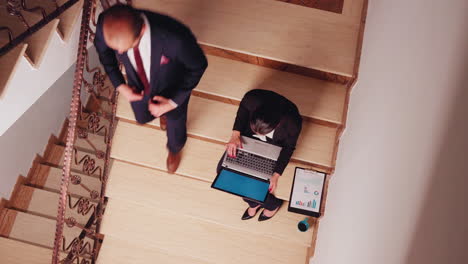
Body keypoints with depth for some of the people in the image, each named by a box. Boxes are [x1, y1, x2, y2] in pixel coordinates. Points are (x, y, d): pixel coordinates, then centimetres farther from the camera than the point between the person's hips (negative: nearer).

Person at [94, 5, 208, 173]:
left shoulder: (175, 37, -46)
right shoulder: (105, 25, -34)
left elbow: (198, 65, -24)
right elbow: (102, 49, -7)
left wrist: (173, 102, -24)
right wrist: (119, 85, -14)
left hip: (173, 91, -3)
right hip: (138, 88, 3)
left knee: (175, 127, 25)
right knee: (142, 118, 33)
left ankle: (174, 150, 64)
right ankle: (163, 113, 70)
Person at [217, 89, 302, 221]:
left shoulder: (292, 123, -38)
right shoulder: (252, 98, -35)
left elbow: (289, 147, -16)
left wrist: (276, 175, -18)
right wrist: (235, 135, -19)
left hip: (274, 146, -3)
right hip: (248, 137, 4)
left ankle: (273, 204, 20)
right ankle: (254, 201, 18)